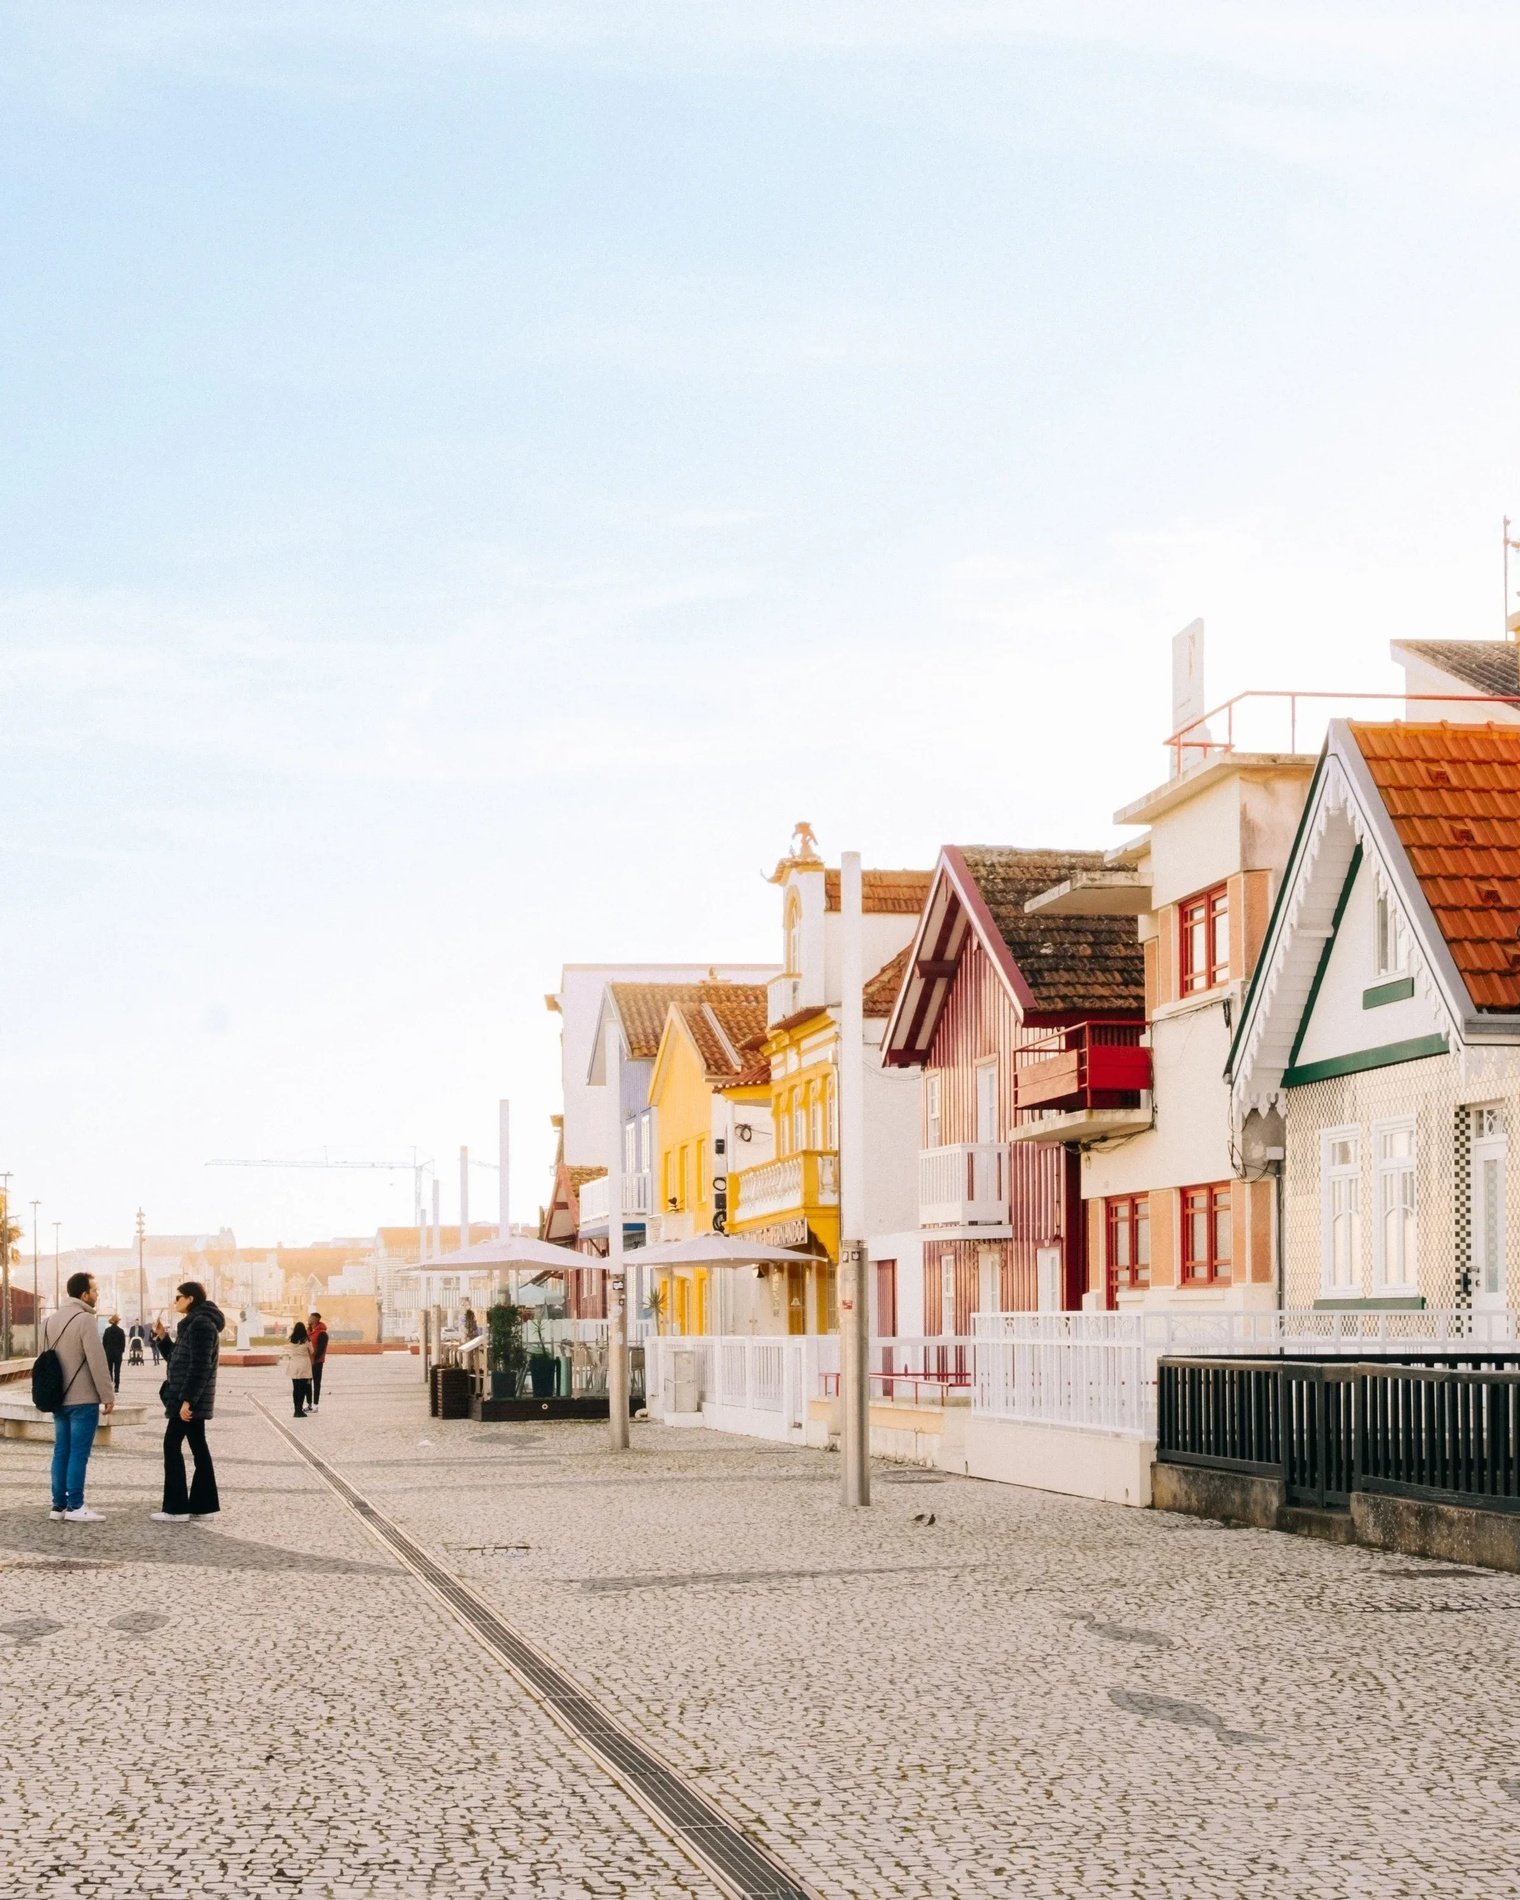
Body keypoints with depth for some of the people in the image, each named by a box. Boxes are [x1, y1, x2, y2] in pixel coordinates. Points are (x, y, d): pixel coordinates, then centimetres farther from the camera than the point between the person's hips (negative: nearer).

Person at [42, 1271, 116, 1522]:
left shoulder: (51, 1320, 12)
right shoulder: (85, 1320, -15)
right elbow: (97, 1361, -17)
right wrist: (108, 1395, -11)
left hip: (58, 1398, 8)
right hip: (83, 1399, -8)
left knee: (61, 1451, 10)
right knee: (78, 1453, -5)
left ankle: (59, 1504, 11)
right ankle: (75, 1507, -5)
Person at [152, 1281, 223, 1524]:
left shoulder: (200, 1324, -16)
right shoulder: (195, 1323, 18)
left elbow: (200, 1366, -22)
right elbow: (179, 1359, 24)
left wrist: (187, 1399, -25)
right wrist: (162, 1340, 12)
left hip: (190, 1399, -11)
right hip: (194, 1399, 11)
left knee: (172, 1445, -8)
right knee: (198, 1447, 10)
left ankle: (176, 1508, -9)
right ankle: (204, 1505, 11)